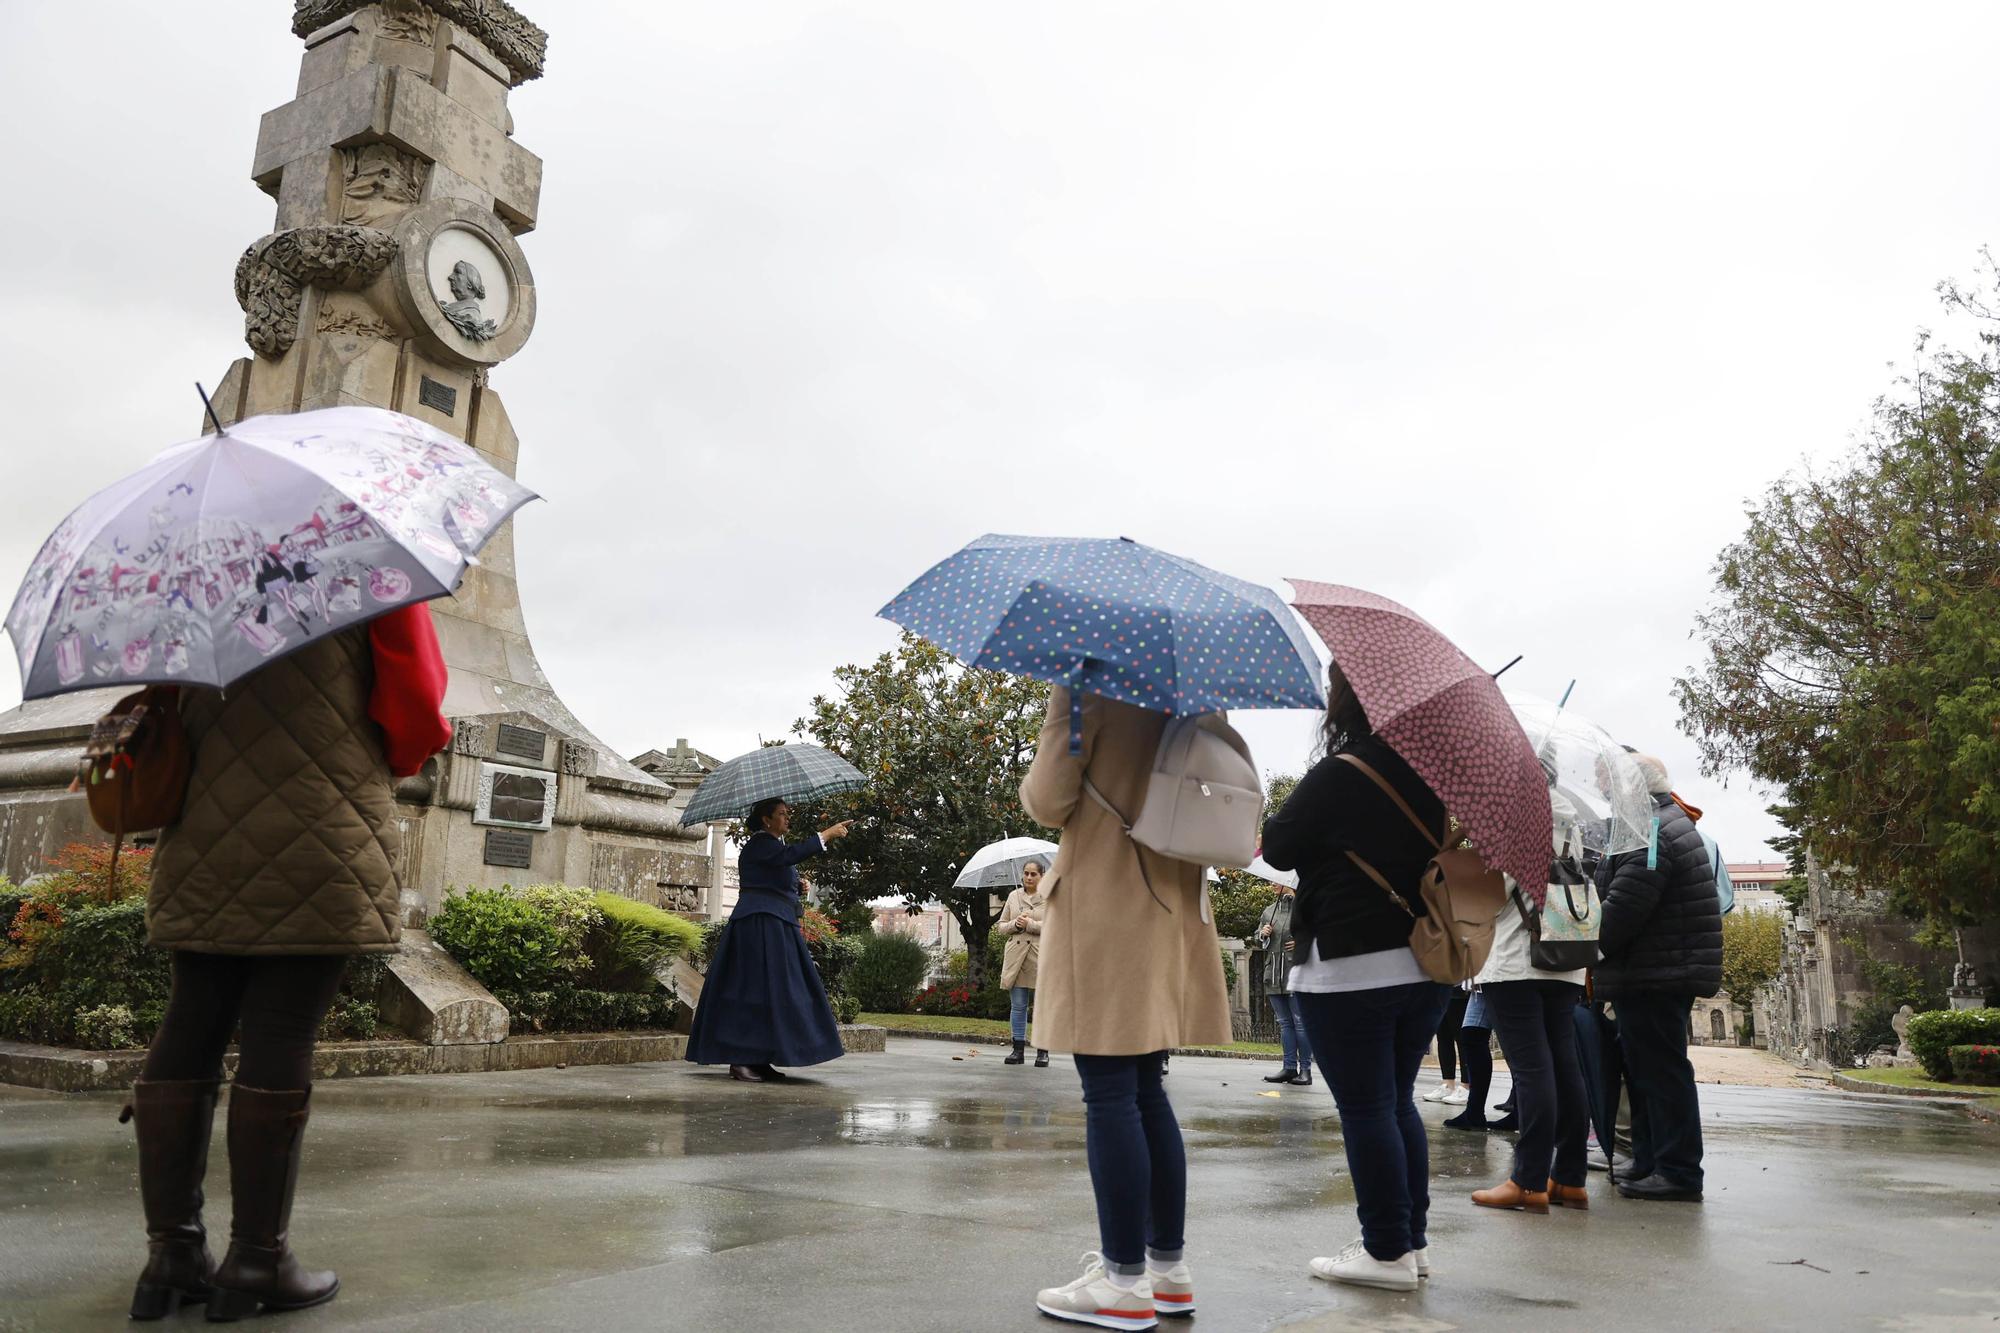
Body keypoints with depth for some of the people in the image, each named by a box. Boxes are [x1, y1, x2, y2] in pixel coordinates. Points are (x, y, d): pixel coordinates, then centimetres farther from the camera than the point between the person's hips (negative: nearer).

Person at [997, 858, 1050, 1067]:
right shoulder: (1013, 896, 12)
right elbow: (1002, 926, 13)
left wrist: (1029, 924, -15)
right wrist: (1016, 924, -7)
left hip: (1041, 958, -3)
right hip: (1016, 956, 3)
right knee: (1018, 1006, 5)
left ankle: (1042, 1052, 8)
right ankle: (1018, 1049, 12)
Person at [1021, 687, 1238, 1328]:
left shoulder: (1088, 694, -9)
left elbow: (1048, 802, -9)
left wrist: (1059, 710, 8)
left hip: (1102, 913, -7)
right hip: (1169, 913, 7)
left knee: (1109, 1096, -3)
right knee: (1146, 1093, 14)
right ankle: (1169, 1268, 19)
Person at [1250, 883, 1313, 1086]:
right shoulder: (1269, 911, 15)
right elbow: (1255, 943, 21)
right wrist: (1262, 935, 1)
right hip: (1274, 976, 6)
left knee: (1300, 1022, -2)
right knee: (1284, 1023, 10)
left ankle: (1305, 1069, 4)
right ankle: (1290, 1067, 14)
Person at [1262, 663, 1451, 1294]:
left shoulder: (1337, 776, -15)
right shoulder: (1424, 776, 7)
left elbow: (1278, 849, -7)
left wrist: (1284, 814, 9)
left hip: (1352, 971, -8)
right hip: (1425, 964, 8)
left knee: (1366, 1109, 1)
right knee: (1397, 1102, 17)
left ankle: (1387, 1251, 6)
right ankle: (1412, 1240, 23)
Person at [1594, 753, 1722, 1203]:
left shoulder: (1650, 834, -18)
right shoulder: (1670, 823, 18)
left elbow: (1621, 910, -22)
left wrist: (1584, 947, -6)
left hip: (1652, 976, -11)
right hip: (1669, 974, 11)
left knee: (1660, 1071, -5)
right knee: (1647, 1070, 16)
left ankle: (1677, 1171, 0)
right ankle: (1649, 1164, 24)